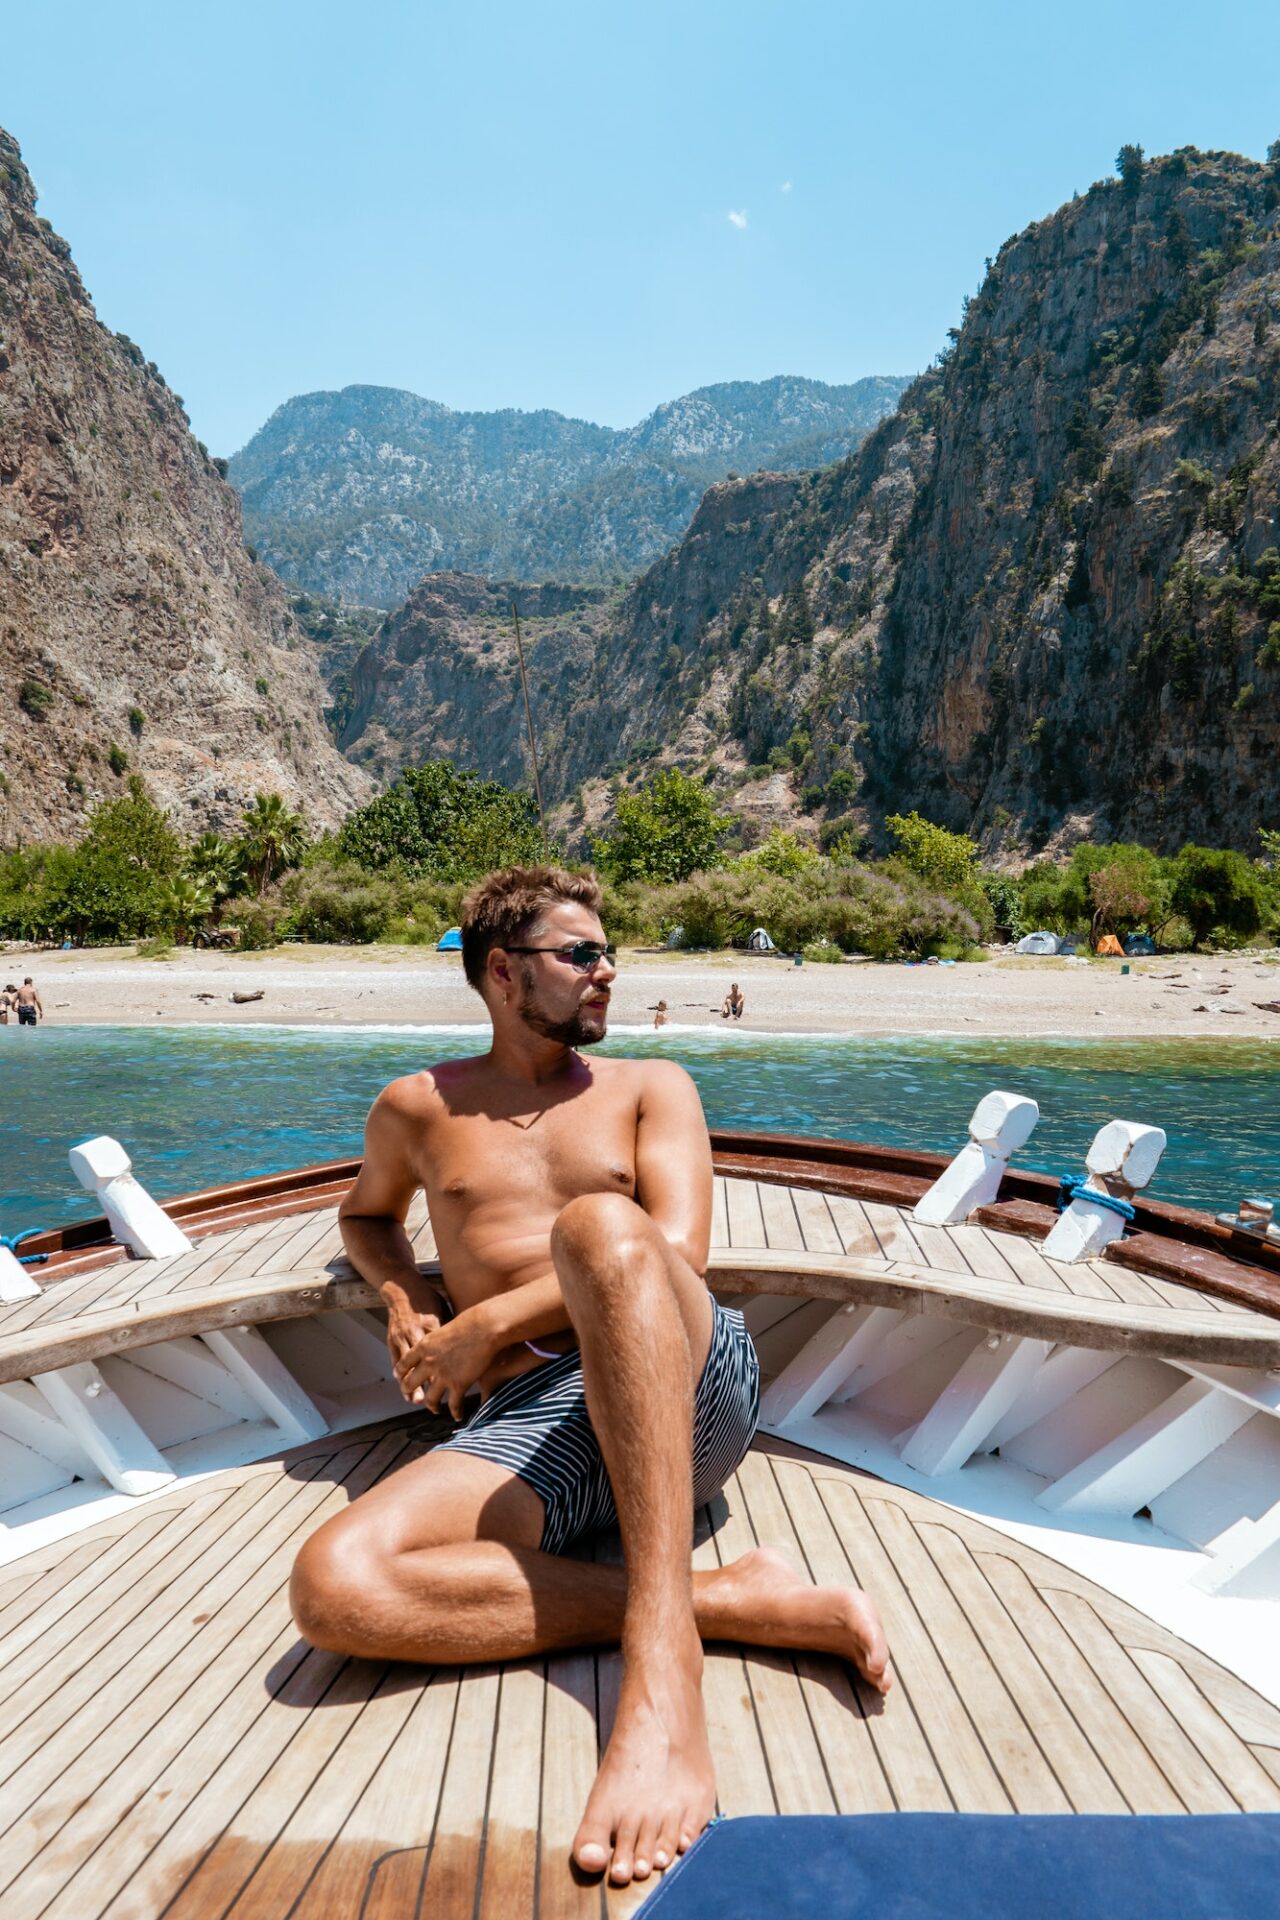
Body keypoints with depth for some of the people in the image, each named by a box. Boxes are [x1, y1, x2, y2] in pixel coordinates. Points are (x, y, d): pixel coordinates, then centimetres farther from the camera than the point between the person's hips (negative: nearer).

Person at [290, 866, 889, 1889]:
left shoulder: (651, 1087, 15)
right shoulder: (418, 1108, 19)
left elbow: (677, 1252, 1)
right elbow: (367, 1213, 36)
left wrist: (489, 1323, -4)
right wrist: (403, 1296, 13)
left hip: (688, 1392, -1)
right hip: (534, 1421, 2)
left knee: (597, 1220, -34)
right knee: (332, 1583, -28)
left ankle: (664, 1664, -39)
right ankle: (736, 1600, -27)